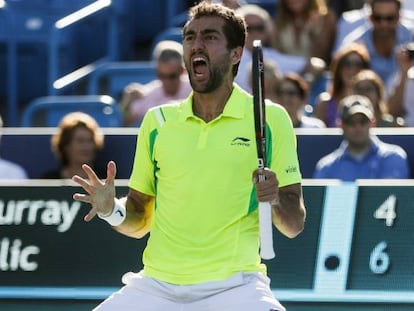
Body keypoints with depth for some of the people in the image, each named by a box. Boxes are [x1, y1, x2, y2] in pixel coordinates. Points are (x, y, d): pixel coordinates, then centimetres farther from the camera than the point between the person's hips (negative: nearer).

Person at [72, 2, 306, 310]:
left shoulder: (270, 119, 1)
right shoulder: (157, 121, 10)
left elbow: (294, 225, 2)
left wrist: (275, 201, -18)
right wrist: (112, 210, -4)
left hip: (234, 285, -3)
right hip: (156, 285, 3)